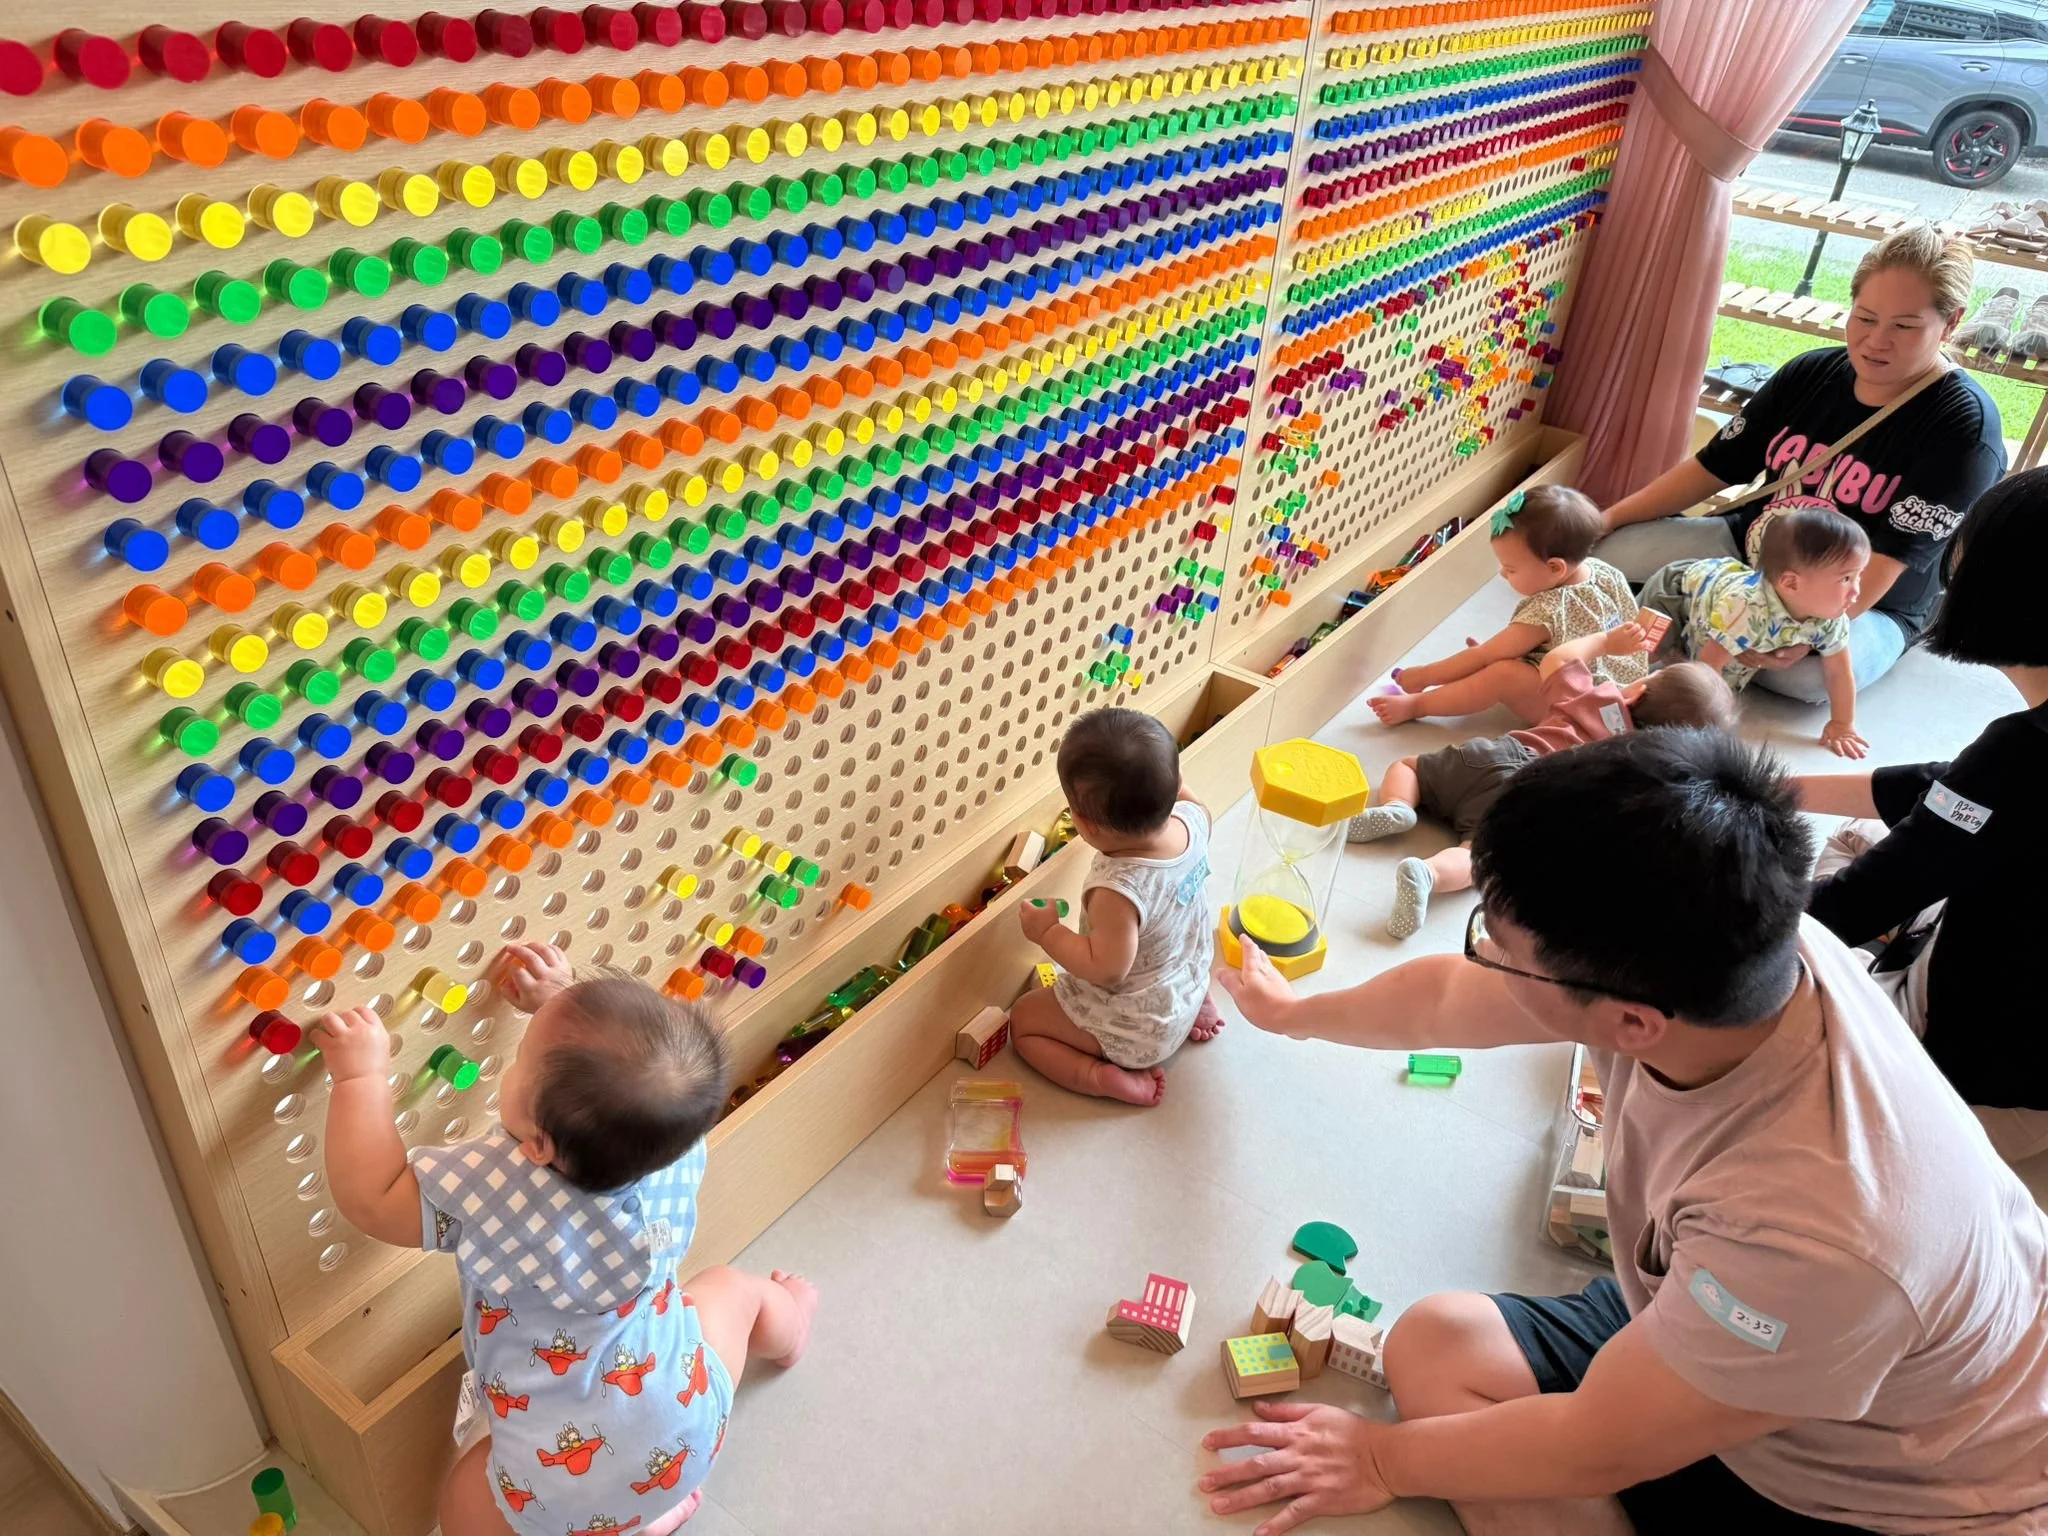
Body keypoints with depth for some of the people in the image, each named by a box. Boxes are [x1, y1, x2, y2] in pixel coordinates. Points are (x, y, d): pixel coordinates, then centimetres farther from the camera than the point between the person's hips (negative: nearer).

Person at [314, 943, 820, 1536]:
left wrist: (362, 1072, -10)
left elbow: (369, 1198, -16)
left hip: (570, 1486, -4)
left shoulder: (489, 1187, -33)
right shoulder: (677, 1148, -20)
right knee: (734, 1287, 31)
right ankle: (784, 1329, 60)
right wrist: (562, 1005, 7)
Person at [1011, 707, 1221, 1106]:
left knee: (1023, 1020, 11)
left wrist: (1047, 931, -21)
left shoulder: (1117, 890, -42)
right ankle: (1199, 1001, 23)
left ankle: (1106, 1077, -4)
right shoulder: (1191, 820, -22)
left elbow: (1106, 969, -32)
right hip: (1188, 988, 7)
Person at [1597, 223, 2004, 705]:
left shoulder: (1964, 425, -17)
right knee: (1602, 552, -15)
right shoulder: (1810, 374, -3)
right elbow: (1716, 465, 2)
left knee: (1809, 673, -38)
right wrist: (1609, 518, -5)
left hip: (1868, 606, -3)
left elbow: (1893, 555, -25)